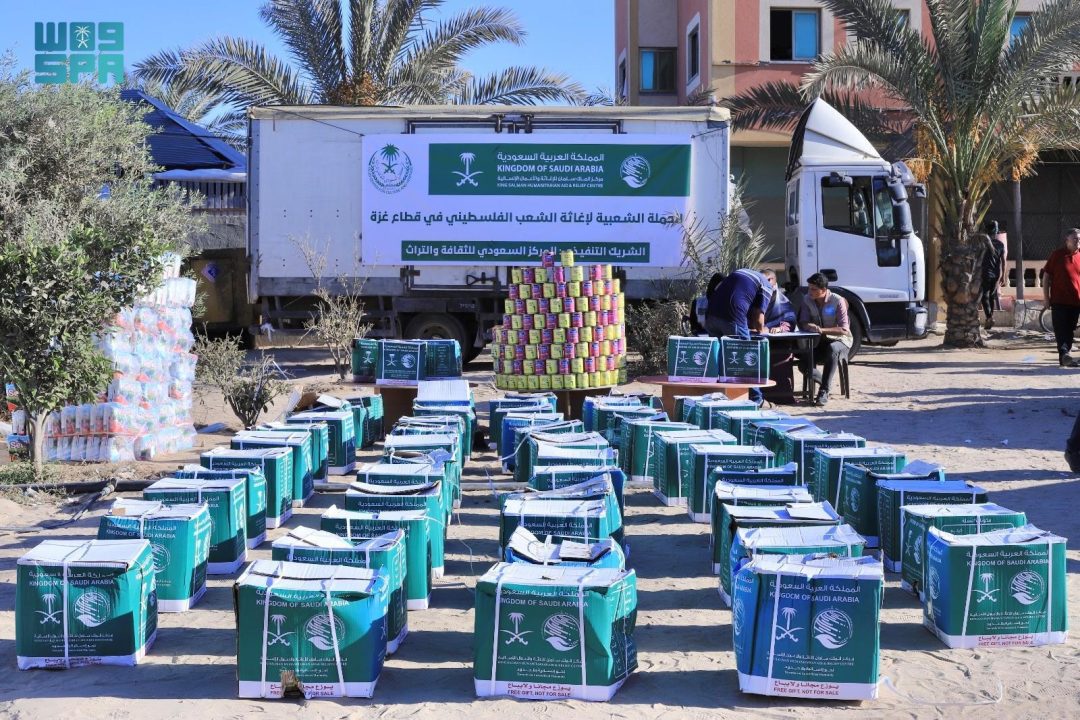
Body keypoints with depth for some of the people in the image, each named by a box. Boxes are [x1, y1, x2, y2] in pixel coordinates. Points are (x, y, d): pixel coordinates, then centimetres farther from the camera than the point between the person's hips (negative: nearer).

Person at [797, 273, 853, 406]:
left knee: (832, 349, -40)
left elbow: (844, 330, -22)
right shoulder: (808, 300, -4)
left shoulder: (838, 301, -17)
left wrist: (822, 330, -36)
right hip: (818, 342, 4)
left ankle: (824, 392, -35)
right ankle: (826, 383, 15)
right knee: (803, 365, -19)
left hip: (839, 340, -4)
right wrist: (809, 327, -31)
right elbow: (803, 324, -5)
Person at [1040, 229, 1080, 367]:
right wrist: (1046, 297, -3)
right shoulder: (1057, 255, -2)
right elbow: (1046, 275, 1)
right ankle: (1064, 354, -16)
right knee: (1061, 330, -9)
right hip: (1059, 300, -4)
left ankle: (1065, 356, 18)